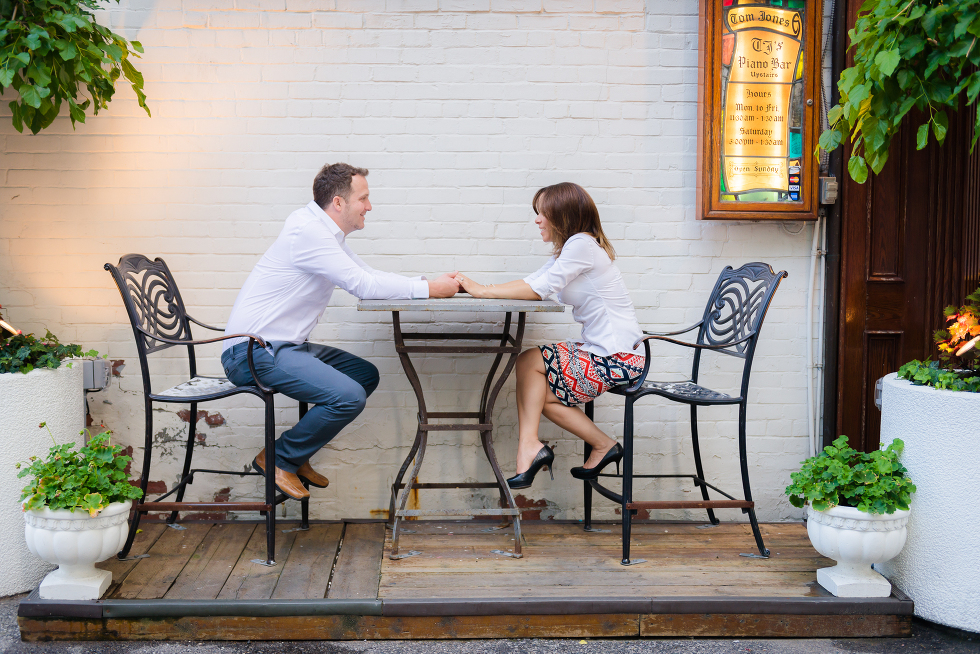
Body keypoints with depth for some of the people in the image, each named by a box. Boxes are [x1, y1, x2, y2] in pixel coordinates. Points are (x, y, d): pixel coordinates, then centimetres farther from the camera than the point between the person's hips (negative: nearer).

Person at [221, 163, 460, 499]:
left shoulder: (326, 234, 14)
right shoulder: (307, 232, -18)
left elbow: (370, 276, 18)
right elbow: (363, 285, -21)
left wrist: (430, 280, 5)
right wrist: (429, 289, -14)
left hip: (284, 345, 11)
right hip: (253, 350, -11)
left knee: (366, 374, 12)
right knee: (349, 396, -23)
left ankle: (297, 455, 16)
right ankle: (276, 459, -2)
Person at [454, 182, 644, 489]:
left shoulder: (582, 244, -16)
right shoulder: (568, 250, 16)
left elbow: (539, 289, -23)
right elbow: (530, 281, 8)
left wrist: (482, 290, -17)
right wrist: (478, 288, -4)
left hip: (618, 357, -10)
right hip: (600, 349, 10)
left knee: (529, 360, -9)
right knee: (541, 393, 7)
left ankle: (529, 447, -3)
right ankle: (604, 446, 12)